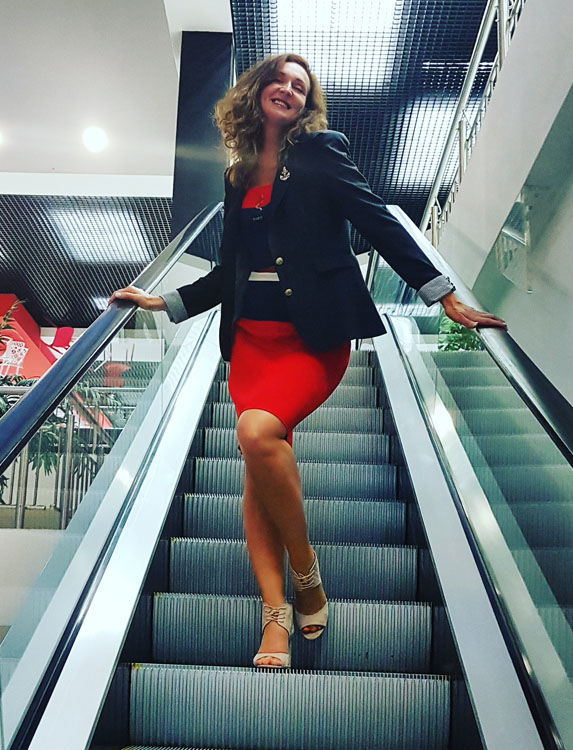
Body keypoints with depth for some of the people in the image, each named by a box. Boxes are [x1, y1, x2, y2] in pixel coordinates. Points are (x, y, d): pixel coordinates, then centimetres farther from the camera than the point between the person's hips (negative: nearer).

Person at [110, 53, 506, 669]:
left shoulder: (321, 151, 8)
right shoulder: (238, 175, 21)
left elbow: (379, 223, 0)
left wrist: (445, 298, -6)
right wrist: (159, 302, 25)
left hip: (313, 334, -5)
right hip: (252, 334, 5)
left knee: (259, 431, -28)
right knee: (259, 467, -8)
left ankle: (306, 574, -6)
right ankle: (277, 619, -3)